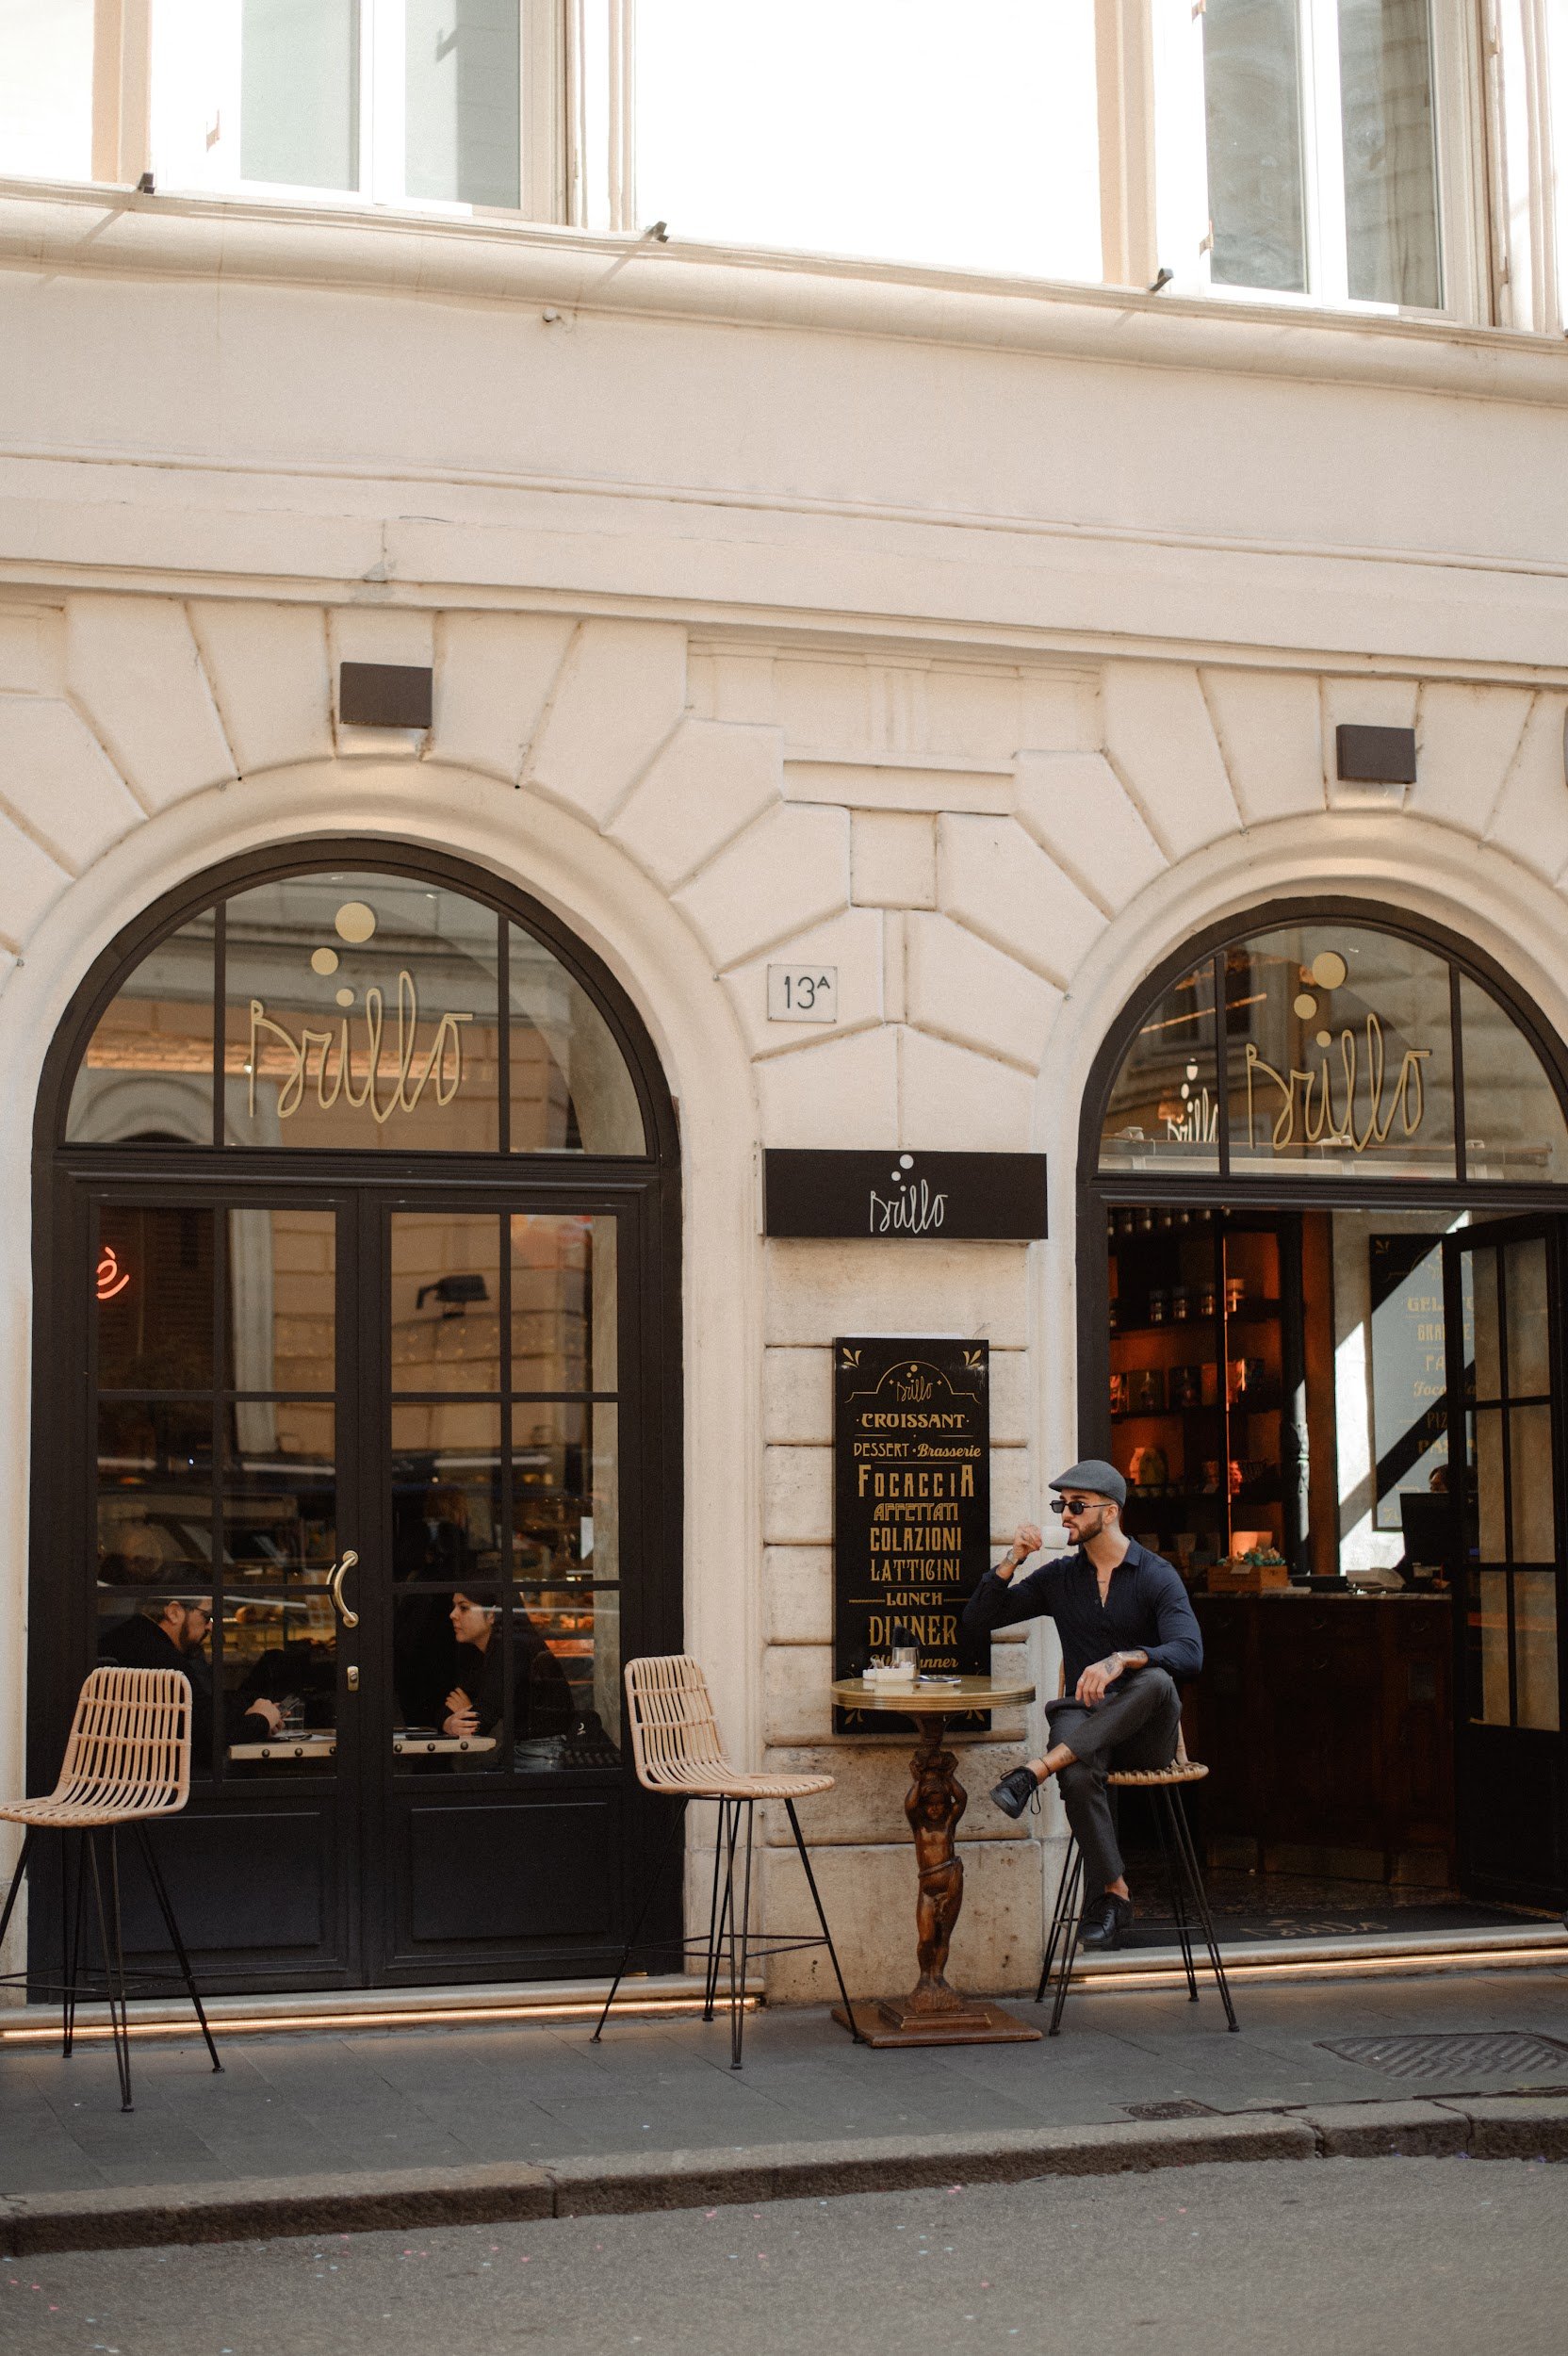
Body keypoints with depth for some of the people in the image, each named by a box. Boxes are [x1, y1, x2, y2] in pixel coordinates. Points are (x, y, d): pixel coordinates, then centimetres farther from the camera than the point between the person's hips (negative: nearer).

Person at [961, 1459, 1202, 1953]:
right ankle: (1112, 1893, -22)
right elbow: (976, 1622, 11)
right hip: (1083, 1721, 2)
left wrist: (1120, 1660, -35)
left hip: (1144, 1733, -2)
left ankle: (1037, 1770, -38)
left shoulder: (1157, 1576, -2)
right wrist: (1011, 1561, -2)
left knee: (1155, 1681, -38)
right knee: (1078, 1776, -35)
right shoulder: (1059, 1577, 12)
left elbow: (1189, 1653, -19)